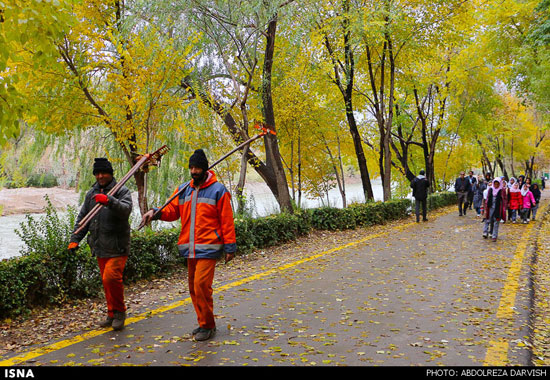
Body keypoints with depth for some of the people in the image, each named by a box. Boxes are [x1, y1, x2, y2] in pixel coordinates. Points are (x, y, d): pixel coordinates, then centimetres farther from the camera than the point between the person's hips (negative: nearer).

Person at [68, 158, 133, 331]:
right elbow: (82, 217, 19)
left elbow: (126, 210, -25)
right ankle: (112, 314, 26)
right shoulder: (91, 194, 15)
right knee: (106, 280, 12)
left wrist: (109, 200, -41)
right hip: (100, 247, 6)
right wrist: (75, 238, 9)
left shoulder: (122, 191, -5)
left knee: (111, 277, -18)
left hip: (117, 247, -6)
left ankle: (119, 312, 2)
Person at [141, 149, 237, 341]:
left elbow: (227, 221, -4)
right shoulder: (183, 190, 13)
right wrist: (156, 212, -14)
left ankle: (207, 326, 6)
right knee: (193, 286, 11)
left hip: (208, 248, -6)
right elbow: (172, 210, 7)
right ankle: (204, 323, 27)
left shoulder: (218, 190, -3)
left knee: (201, 285, -11)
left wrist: (230, 246, -6)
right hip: (190, 248, 6)